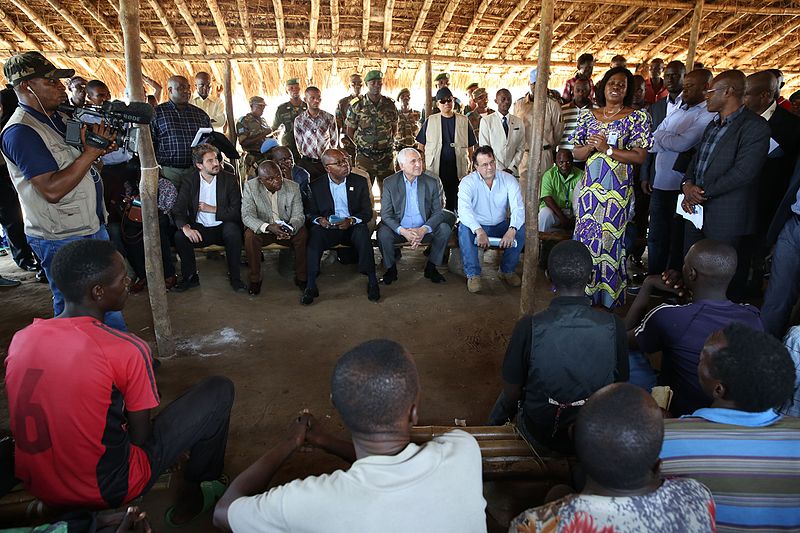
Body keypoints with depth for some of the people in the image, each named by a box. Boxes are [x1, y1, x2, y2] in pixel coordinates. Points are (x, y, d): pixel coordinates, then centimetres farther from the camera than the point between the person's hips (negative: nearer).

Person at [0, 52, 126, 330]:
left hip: (93, 228, 9)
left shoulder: (60, 117, 9)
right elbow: (52, 190, -26)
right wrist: (90, 152, -23)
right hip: (63, 240, -9)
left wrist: (103, 141, -3)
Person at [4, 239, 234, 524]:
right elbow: (141, 436, -13)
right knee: (219, 389, 0)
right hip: (107, 490, -6)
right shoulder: (127, 350, -25)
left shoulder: (21, 338, -7)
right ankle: (194, 491, 19)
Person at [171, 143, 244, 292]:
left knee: (233, 232, -33)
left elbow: (237, 211, -8)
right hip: (199, 230, 2)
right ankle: (190, 276, -3)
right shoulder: (189, 182, 1)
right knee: (179, 236, -25)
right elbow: (178, 211, -7)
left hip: (223, 228, -1)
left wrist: (212, 209, -14)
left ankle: (235, 277, -16)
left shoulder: (229, 180, -2)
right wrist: (185, 227, -27)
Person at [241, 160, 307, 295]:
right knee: (250, 236, -32)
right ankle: (255, 279, -11)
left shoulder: (293, 187, -8)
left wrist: (290, 228, -34)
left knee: (303, 233, -27)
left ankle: (301, 277, -10)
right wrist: (268, 227, -38)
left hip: (286, 230, 1)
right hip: (261, 229, -1)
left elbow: (298, 215, -9)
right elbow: (247, 216, -19)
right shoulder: (250, 186, -12)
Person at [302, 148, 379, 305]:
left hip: (352, 228, 0)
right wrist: (319, 220, -16)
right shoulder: (316, 186, 6)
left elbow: (367, 212, 1)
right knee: (315, 233, -31)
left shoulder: (360, 182, 5)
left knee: (362, 231, -34)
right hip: (328, 228, 1)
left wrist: (351, 220, -19)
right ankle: (311, 285, -29)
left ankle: (372, 281, -28)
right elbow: (310, 213, 9)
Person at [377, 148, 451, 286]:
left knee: (445, 229, -23)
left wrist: (423, 230, -24)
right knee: (383, 234, -30)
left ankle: (431, 268, -2)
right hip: (399, 230, -1)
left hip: (424, 230, 2)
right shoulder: (389, 183, -5)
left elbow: (438, 212, -4)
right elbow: (385, 214, -9)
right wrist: (403, 231, -26)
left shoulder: (432, 182, -3)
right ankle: (391, 269, -2)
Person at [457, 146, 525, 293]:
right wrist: (479, 231, -45)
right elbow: (464, 209, -28)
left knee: (522, 228, -24)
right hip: (476, 226, -2)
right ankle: (473, 274, -20)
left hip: (501, 226, 2)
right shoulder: (468, 182, -12)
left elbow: (518, 207, -16)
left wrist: (512, 230, -37)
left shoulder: (508, 179, -6)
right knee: (464, 229, -33)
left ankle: (507, 270, -4)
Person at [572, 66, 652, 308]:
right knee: (585, 235, 6)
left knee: (611, 238, 1)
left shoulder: (638, 117, -1)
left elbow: (639, 157, -8)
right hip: (590, 187, 4)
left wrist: (607, 149, -16)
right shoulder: (588, 116, 10)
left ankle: (607, 293, 16)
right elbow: (576, 153, 10)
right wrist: (591, 147, -11)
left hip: (618, 190, -4)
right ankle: (584, 289, 21)